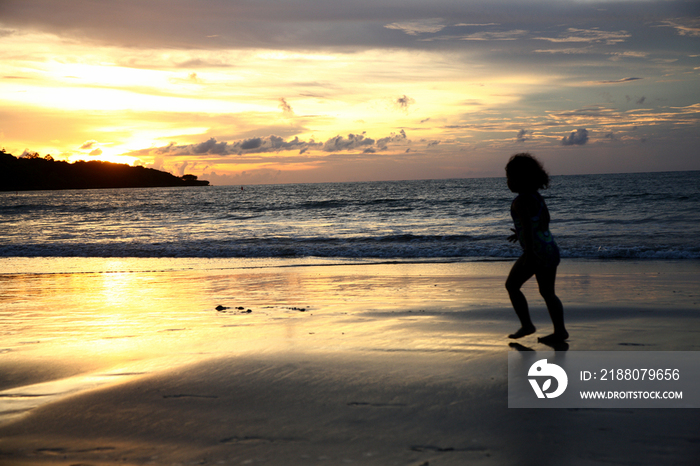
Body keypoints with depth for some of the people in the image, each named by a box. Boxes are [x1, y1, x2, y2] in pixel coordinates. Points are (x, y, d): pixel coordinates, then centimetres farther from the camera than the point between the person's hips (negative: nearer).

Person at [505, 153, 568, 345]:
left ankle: (526, 325, 6)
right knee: (547, 293, 14)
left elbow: (527, 226, -24)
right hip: (550, 248, 8)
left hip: (536, 251, -8)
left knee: (512, 285, 8)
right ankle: (560, 331, 12)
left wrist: (529, 254, -27)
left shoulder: (521, 201, -15)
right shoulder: (536, 196, 12)